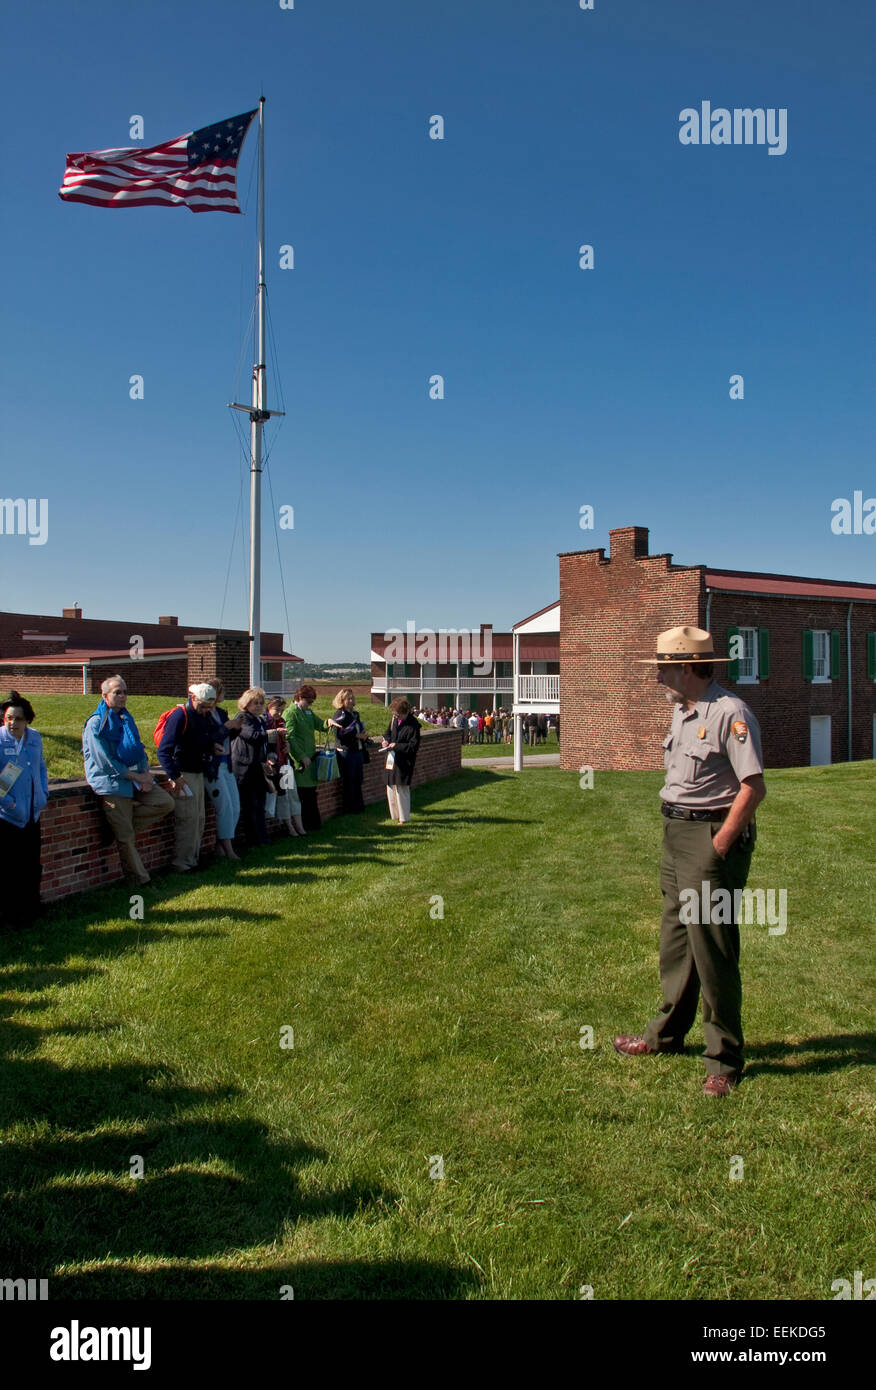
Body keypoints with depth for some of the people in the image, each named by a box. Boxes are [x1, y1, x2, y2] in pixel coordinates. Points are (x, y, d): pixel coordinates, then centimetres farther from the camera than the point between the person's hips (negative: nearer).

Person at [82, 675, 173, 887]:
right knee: (126, 837, -8)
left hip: (136, 779, 7)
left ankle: (119, 824, 2)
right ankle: (141, 880, 6)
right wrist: (137, 776, -13)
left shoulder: (126, 718, 16)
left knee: (166, 802, -11)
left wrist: (146, 772, -2)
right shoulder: (96, 723, -8)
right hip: (112, 783, -7)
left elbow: (139, 749, 18)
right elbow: (106, 762, -13)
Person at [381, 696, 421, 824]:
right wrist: (386, 740, 2)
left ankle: (404, 818, 8)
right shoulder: (394, 719, 5)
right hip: (392, 759, 7)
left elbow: (413, 746, -16)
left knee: (401, 789, -3)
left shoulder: (413, 725, -16)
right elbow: (388, 732, 23)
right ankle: (394, 815, 25)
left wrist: (396, 746, -19)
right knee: (391, 788, 13)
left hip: (404, 762, -7)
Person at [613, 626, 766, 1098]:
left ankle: (724, 1060, 13)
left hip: (713, 836, -9)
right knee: (674, 941, 19)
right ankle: (667, 1034, 36)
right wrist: (676, 830, 12)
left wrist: (717, 847, -18)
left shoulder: (730, 713, -17)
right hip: (676, 832, 9)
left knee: (713, 949, -1)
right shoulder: (681, 711, 11)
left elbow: (754, 788, -21)